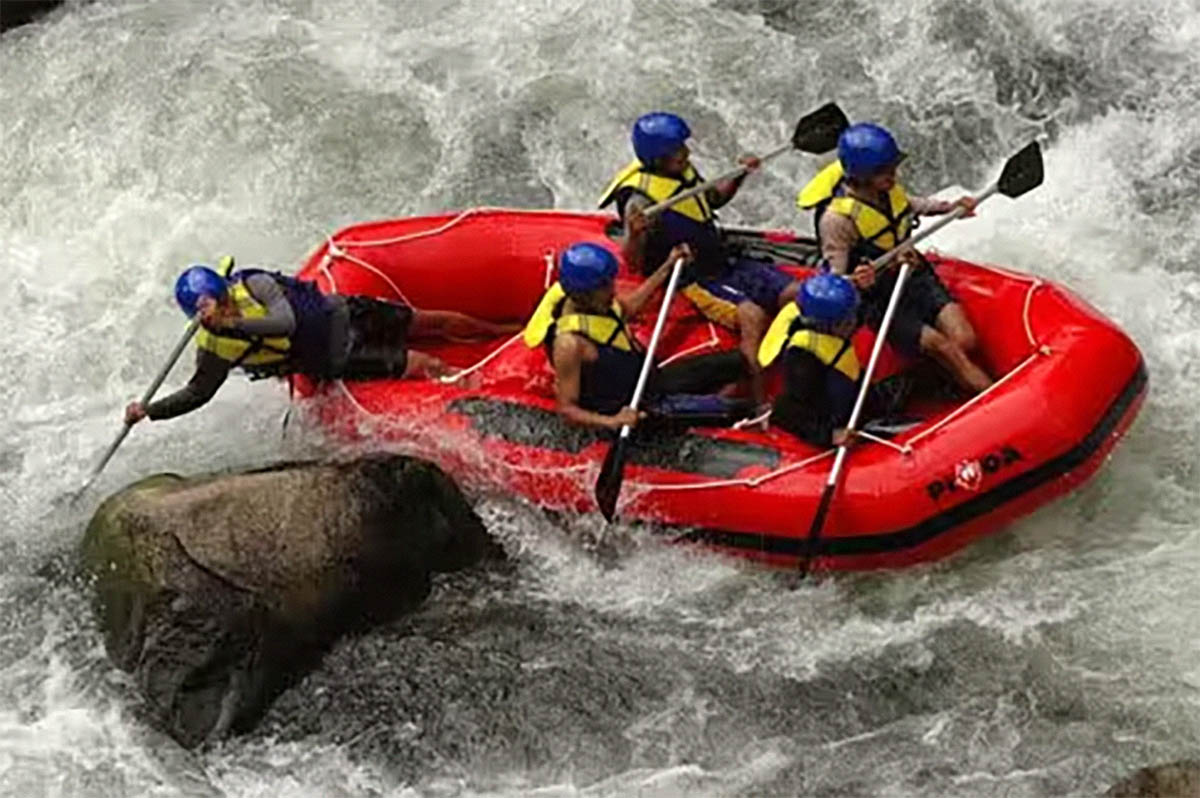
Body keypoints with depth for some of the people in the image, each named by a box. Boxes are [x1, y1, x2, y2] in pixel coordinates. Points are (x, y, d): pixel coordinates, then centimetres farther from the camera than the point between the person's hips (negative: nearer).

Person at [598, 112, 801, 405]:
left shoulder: (684, 171, 4)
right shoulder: (641, 199, -21)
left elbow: (714, 199, 25)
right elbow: (633, 262, -26)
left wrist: (739, 176, 10)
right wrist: (635, 234, -46)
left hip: (723, 261, 8)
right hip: (692, 280, -8)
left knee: (796, 294, -5)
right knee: (752, 315, -31)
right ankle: (759, 402, -29)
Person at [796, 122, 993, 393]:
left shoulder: (885, 188, -3)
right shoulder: (836, 218, -24)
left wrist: (949, 207, 10)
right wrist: (856, 281, -42)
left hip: (915, 277, 7)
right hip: (879, 299, -7)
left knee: (964, 340, -13)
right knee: (947, 351, -19)